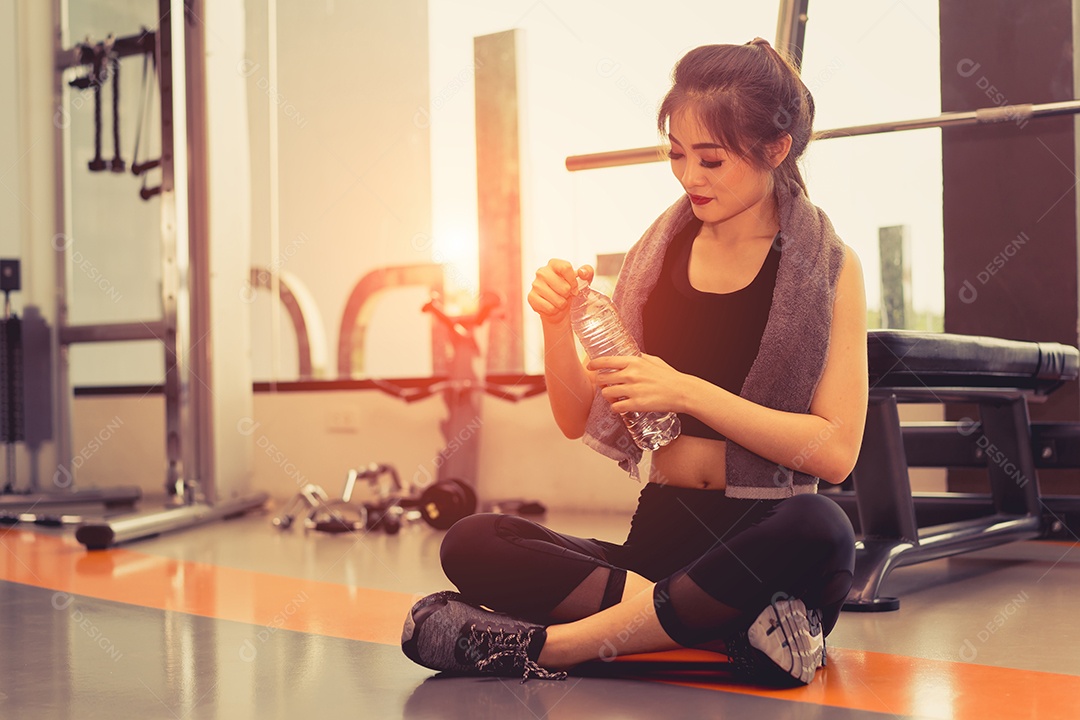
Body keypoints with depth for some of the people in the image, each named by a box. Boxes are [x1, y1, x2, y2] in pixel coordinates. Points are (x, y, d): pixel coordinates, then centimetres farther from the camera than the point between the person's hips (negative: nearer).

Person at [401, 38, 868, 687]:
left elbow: (835, 450, -10)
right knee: (470, 544, -21)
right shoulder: (661, 252, 11)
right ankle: (730, 628, -29)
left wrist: (688, 392, -17)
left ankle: (556, 645, -29)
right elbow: (579, 419, 11)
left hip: (759, 543, -3)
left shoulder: (830, 268, 1)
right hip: (661, 532, 3)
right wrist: (559, 324, -8)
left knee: (819, 530, -39)